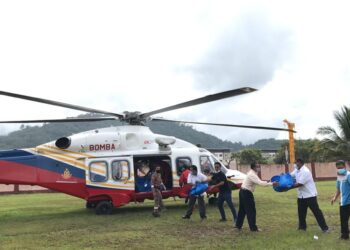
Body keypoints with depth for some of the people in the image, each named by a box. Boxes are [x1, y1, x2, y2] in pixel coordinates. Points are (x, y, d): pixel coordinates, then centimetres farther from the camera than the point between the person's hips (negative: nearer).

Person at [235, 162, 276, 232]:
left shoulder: (252, 173, 11)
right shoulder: (252, 175, -21)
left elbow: (259, 182, 12)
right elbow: (261, 183, -30)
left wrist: (267, 182, -1)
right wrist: (272, 184, -29)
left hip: (243, 192, 10)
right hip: (246, 193, -10)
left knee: (242, 209, 17)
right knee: (251, 210, -2)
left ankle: (238, 225, 25)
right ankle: (253, 228, 4)